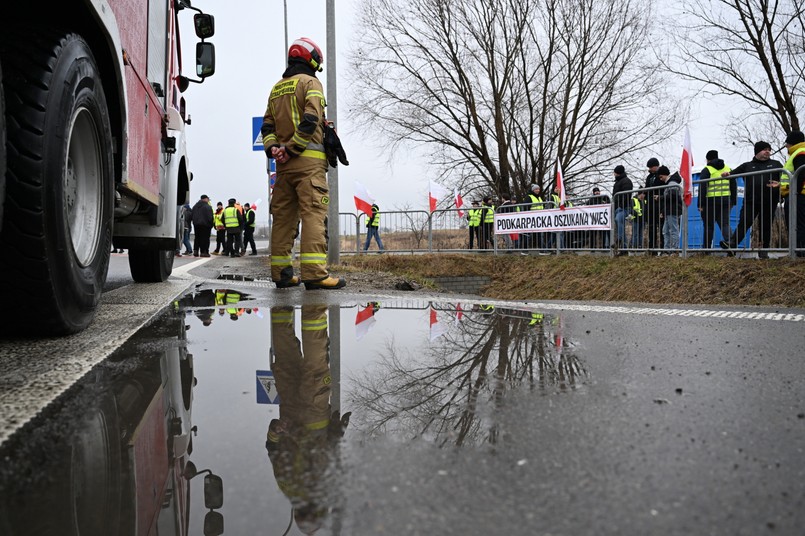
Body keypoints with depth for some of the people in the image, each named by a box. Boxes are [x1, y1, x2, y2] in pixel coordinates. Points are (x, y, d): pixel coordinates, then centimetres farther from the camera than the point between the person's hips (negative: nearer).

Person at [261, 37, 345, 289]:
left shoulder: (276, 89, 23)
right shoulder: (310, 82, 0)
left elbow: (267, 125, 15)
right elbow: (311, 120, -14)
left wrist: (272, 148, 1)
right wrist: (291, 149, -12)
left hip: (283, 163, 7)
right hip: (308, 160, -7)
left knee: (283, 216, 7)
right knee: (313, 214, -12)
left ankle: (281, 273, 9)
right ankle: (314, 273, -19)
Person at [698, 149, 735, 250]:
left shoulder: (707, 170, -2)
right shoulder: (728, 169, 14)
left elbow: (702, 189, -9)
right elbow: (733, 187, 15)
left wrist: (700, 204, -8)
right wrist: (733, 202, 19)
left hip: (711, 201, -4)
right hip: (726, 200, 4)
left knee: (709, 226, 4)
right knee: (725, 224, 5)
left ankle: (706, 248, 11)